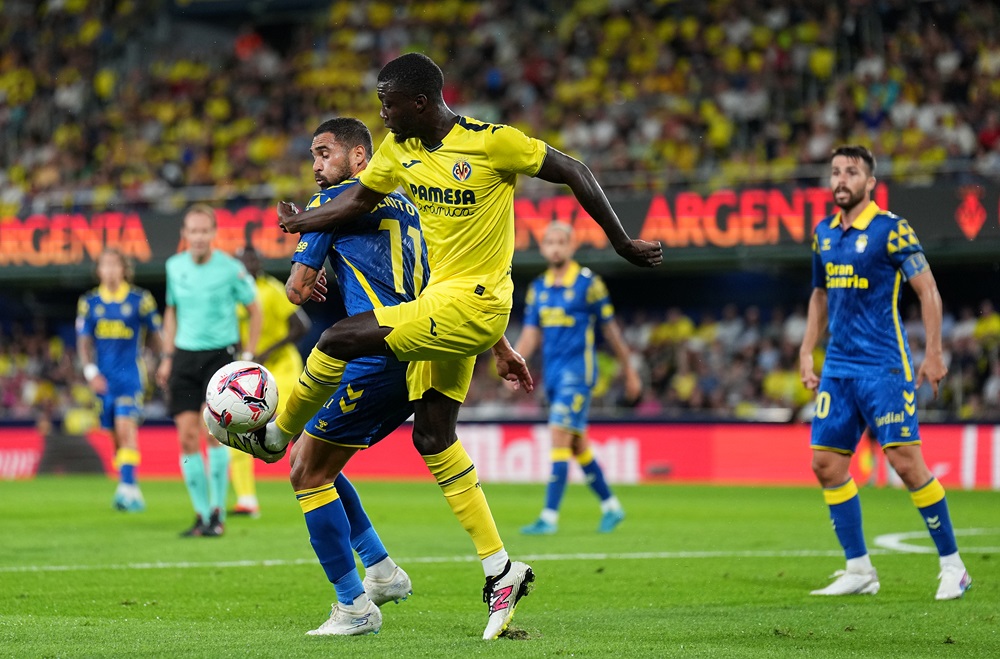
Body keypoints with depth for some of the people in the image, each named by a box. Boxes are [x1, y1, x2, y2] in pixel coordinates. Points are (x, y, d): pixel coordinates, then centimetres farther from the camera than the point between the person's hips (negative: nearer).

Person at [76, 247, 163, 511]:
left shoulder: (140, 299, -1)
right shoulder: (89, 302, 6)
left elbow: (155, 338, 8)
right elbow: (84, 341, 6)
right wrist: (90, 371, -6)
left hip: (131, 375, -3)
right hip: (103, 378, 3)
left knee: (125, 428, -18)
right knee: (116, 436, 8)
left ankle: (128, 487, -22)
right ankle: (129, 489, 19)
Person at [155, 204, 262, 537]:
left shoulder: (231, 269, -7)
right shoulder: (175, 267, 5)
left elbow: (254, 310, 4)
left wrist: (248, 356, -1)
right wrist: (167, 356, 13)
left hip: (221, 353, -4)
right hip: (185, 355, 4)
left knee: (212, 428, -18)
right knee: (187, 437, -3)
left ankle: (218, 513, -9)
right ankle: (201, 513, 8)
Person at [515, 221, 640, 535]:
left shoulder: (588, 283, -5)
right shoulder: (538, 288, 11)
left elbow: (610, 329, 1)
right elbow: (531, 333, 11)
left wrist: (630, 372, 6)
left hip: (578, 372, -6)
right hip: (552, 376, 6)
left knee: (559, 437, -16)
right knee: (577, 445, 12)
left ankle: (550, 516, -18)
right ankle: (611, 507, 27)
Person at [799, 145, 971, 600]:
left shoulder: (891, 229, -9)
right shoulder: (824, 234, 11)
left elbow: (928, 291, -8)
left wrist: (933, 353, -13)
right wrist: (806, 351, 16)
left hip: (884, 367, -7)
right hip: (837, 368, 7)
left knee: (906, 463, -10)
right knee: (826, 464, 2)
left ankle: (952, 566, 0)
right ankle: (859, 570, 12)